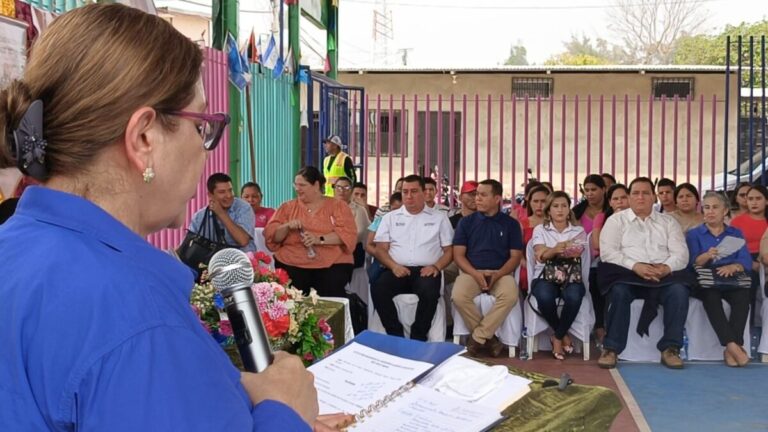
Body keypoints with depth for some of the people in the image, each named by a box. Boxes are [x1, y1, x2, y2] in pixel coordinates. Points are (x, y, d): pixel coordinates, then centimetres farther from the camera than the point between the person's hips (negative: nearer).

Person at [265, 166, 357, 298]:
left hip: (332, 264, -1)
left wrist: (320, 239, -18)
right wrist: (287, 227, -10)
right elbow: (271, 235, 10)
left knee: (331, 295, -29)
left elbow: (348, 234, -4)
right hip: (293, 263, 1)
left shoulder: (338, 206, 9)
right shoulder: (287, 207, 16)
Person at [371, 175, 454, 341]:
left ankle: (418, 338, -20)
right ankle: (396, 336, -19)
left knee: (429, 292, -36)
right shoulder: (390, 217, 18)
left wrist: (436, 266, -9)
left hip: (425, 270, -1)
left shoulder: (439, 217, 15)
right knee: (378, 289, -30)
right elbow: (380, 249, 10)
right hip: (397, 270, 2)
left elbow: (449, 250, 11)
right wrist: (394, 266, -11)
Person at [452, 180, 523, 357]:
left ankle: (477, 338, -20)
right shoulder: (466, 222, 10)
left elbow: (515, 257, 5)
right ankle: (488, 337, -12)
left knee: (510, 296, -34)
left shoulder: (511, 224, 9)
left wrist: (497, 274, -14)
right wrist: (475, 274, -15)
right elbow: (458, 254, 4)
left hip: (500, 273, 0)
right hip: (472, 272, 1)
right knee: (458, 296, -32)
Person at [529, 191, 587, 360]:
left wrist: (548, 251, -19)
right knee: (545, 297, -36)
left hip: (571, 277, 1)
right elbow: (540, 255, -7)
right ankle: (564, 335, -8)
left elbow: (577, 252, -8)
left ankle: (557, 338, -11)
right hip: (545, 277, 0)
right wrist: (555, 249, -28)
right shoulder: (540, 230, 11)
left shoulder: (578, 231, 13)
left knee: (573, 297, -36)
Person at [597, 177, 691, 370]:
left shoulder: (668, 222, 18)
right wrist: (635, 266, -19)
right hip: (627, 274, -2)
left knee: (679, 291, -30)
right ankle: (611, 348, -25)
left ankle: (670, 348, -21)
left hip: (664, 275, 2)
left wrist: (666, 267, -17)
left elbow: (681, 253, 6)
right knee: (619, 291, -35)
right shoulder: (616, 220, 11)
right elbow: (608, 252, -4)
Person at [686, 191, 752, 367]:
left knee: (742, 296, -34)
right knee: (711, 295, -37)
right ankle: (733, 345, -41)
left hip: (731, 278, 2)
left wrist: (732, 267, -16)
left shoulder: (736, 233, 22)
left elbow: (746, 261, 6)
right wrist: (707, 256, -21)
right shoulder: (693, 234, 17)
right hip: (705, 280, -1)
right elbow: (692, 262, 1)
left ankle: (731, 348, -34)